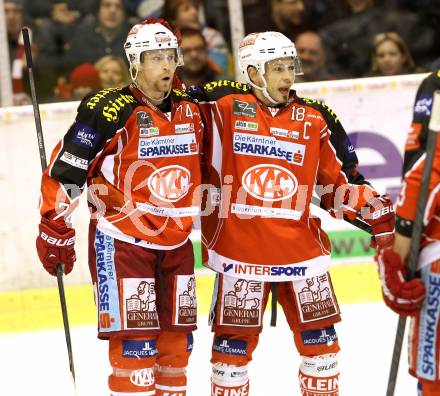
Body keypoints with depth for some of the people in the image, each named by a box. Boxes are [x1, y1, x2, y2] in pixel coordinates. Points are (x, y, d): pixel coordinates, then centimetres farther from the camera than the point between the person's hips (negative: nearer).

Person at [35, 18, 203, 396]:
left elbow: (200, 171, 21)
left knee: (176, 339, 9)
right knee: (134, 339, -10)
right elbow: (64, 172, -10)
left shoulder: (190, 110, 7)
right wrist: (55, 232, -8)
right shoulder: (109, 109, -13)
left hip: (176, 242, 6)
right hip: (121, 239, -6)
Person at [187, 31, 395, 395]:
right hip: (240, 247, -3)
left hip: (300, 246, 3)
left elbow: (337, 180, 8)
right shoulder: (224, 108, -2)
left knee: (319, 336, 6)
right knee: (235, 338, 2)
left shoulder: (314, 119, 6)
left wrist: (372, 207, -4)